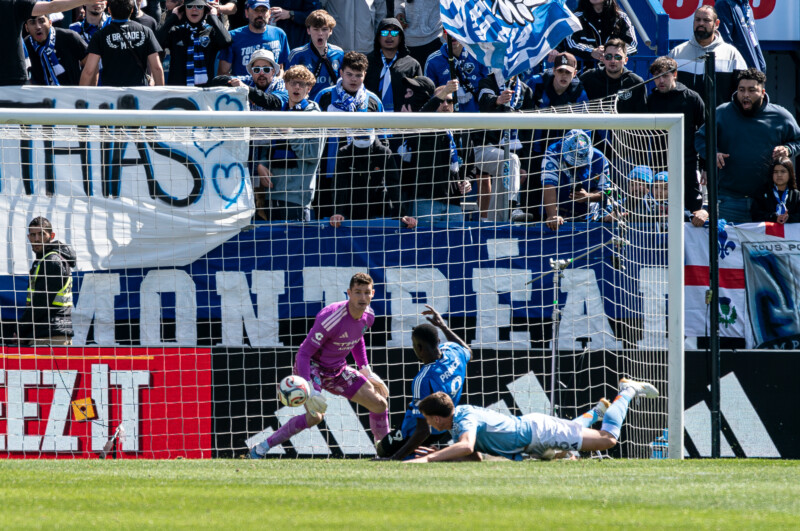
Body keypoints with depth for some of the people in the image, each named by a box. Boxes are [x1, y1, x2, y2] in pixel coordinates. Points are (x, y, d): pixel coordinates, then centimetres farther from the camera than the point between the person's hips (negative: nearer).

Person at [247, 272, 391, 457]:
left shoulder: (368, 316, -5)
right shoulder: (331, 318, -29)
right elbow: (304, 353, -27)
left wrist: (367, 372, 16)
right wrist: (310, 390, -37)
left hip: (337, 370, 8)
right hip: (311, 366, -8)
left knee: (379, 404, 3)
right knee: (315, 416, -29)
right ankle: (260, 449, -20)